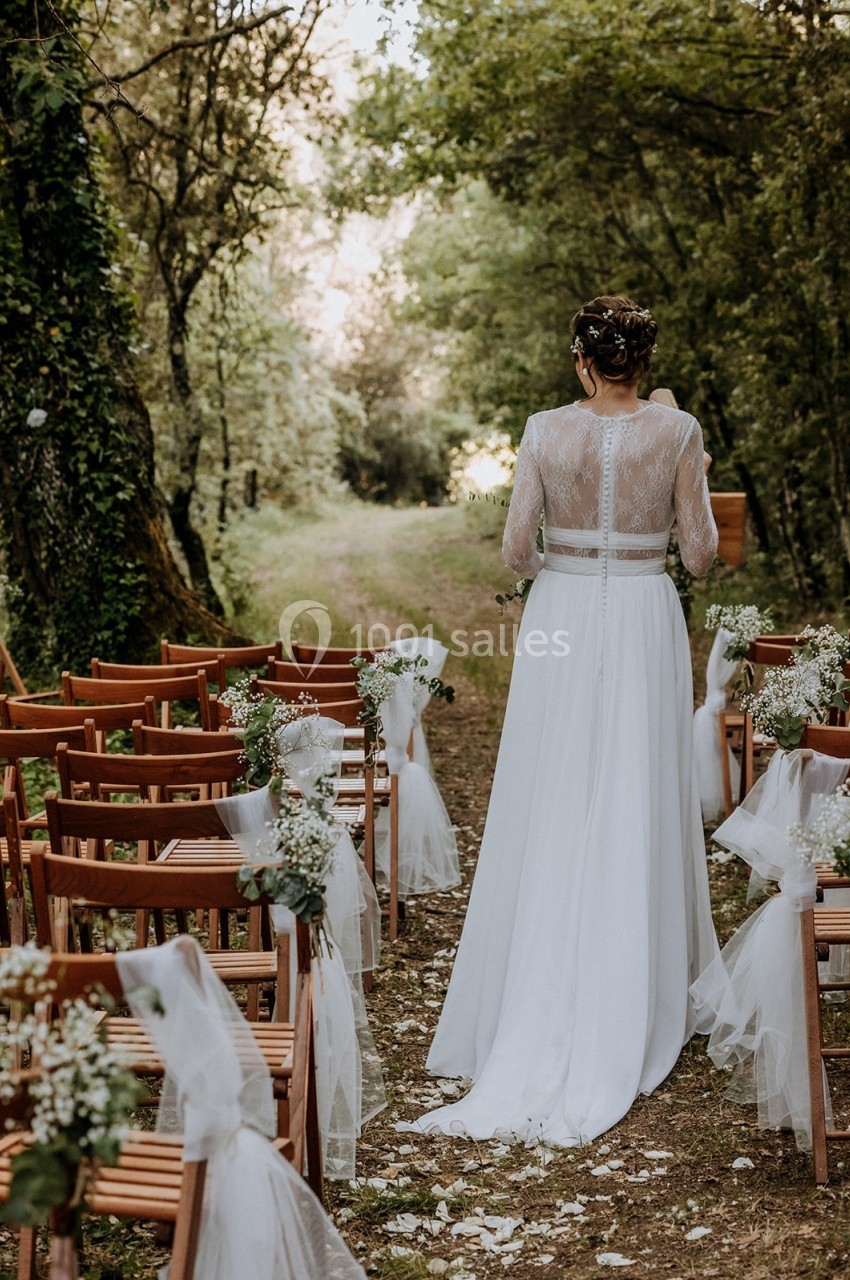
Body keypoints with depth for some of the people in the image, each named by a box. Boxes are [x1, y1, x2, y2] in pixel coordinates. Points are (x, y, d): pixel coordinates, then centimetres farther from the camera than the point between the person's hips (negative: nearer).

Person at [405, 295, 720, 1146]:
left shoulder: (545, 432, -4)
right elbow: (701, 553, -2)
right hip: (645, 626, 0)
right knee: (636, 813, 7)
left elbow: (516, 549, -6)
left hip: (561, 622, 0)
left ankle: (542, 1009, 12)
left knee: (552, 818, 7)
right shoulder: (678, 432, -4)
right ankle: (634, 1007, 15)